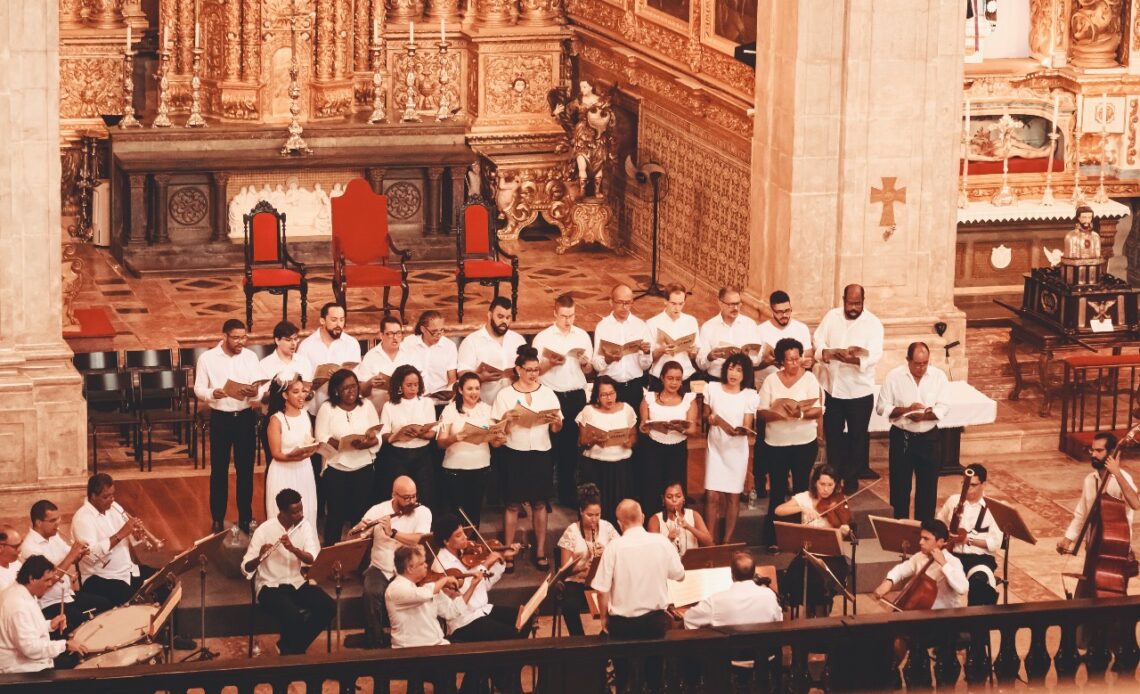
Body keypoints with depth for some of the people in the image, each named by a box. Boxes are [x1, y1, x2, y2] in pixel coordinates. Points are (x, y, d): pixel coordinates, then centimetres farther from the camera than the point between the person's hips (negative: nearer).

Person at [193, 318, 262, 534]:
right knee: (219, 470, 6)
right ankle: (218, 519, 17)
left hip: (245, 417, 2)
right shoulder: (207, 358, -6)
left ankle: (245, 518, 20)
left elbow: (262, 388, -4)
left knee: (245, 469, 8)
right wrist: (213, 394, -25)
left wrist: (254, 392, -27)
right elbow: (198, 390, -4)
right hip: (220, 418, -2)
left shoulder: (251, 357, -1)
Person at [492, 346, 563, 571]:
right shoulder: (505, 394, 0)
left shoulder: (547, 393, 5)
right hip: (514, 453, -1)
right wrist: (506, 419, -22)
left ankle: (540, 552, 15)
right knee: (512, 504, 3)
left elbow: (557, 428, 4)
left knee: (539, 503, 7)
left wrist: (555, 421, -18)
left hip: (541, 453, 1)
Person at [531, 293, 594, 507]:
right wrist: (550, 363, -20)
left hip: (576, 395, 3)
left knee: (572, 443, 6)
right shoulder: (543, 338, -1)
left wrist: (585, 363, -9)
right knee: (550, 443, -2)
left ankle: (567, 494, 14)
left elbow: (588, 370, 13)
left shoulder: (582, 335, 8)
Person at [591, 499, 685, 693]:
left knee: (623, 671, 15)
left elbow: (602, 589, -14)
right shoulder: (661, 542, -10)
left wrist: (604, 617, 2)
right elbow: (679, 575, 1)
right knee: (654, 669, 20)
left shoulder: (614, 547, -16)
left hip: (622, 621, -2)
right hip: (655, 617, 2)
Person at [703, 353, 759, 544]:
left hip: (737, 450, -1)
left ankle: (727, 541, 12)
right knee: (713, 496, -3)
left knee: (733, 496, 4)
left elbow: (747, 427, -8)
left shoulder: (750, 395, -4)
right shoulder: (712, 389, 0)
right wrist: (712, 418, -11)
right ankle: (711, 540, 2)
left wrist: (741, 431, -30)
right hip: (716, 447, 1)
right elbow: (705, 415, 12)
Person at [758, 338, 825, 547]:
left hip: (805, 443, 0)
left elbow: (818, 410, -6)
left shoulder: (809, 378, -2)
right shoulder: (771, 381, 0)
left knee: (801, 488, 7)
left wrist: (801, 414, -25)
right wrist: (779, 414, -22)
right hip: (775, 443, 0)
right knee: (777, 489, 3)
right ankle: (773, 535, 10)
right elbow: (762, 412, -3)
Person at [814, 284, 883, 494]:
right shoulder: (831, 317, 1)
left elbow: (874, 354, -19)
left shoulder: (873, 323, -9)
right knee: (832, 434, 12)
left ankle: (852, 478, 20)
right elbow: (817, 340, -2)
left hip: (859, 389, -2)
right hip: (832, 387, 3)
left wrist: (854, 359, -39)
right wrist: (827, 353, -25)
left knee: (857, 435, 7)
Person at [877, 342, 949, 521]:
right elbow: (881, 407, -7)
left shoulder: (938, 376, -4)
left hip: (929, 438, 1)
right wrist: (906, 410, -21)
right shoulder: (894, 376, -8)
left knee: (928, 485, 7)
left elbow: (943, 408, -6)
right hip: (901, 438, -1)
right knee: (900, 484, 8)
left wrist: (924, 416, -24)